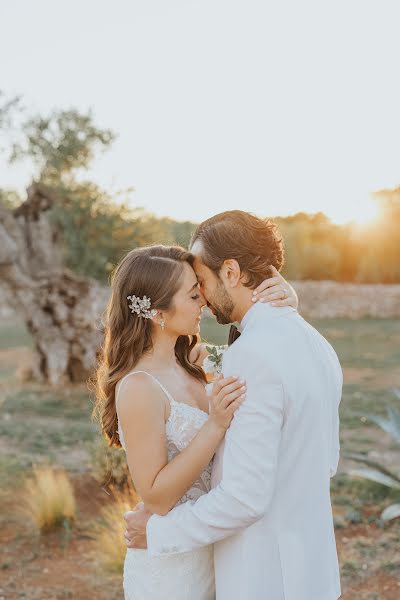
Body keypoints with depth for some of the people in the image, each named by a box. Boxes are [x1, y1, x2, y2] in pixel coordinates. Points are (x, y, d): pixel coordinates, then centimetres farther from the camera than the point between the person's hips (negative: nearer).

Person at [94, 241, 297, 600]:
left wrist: (286, 299, -14)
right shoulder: (138, 388, -24)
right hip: (171, 568, -7)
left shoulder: (190, 359, -3)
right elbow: (156, 496, -22)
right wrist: (216, 425, -30)